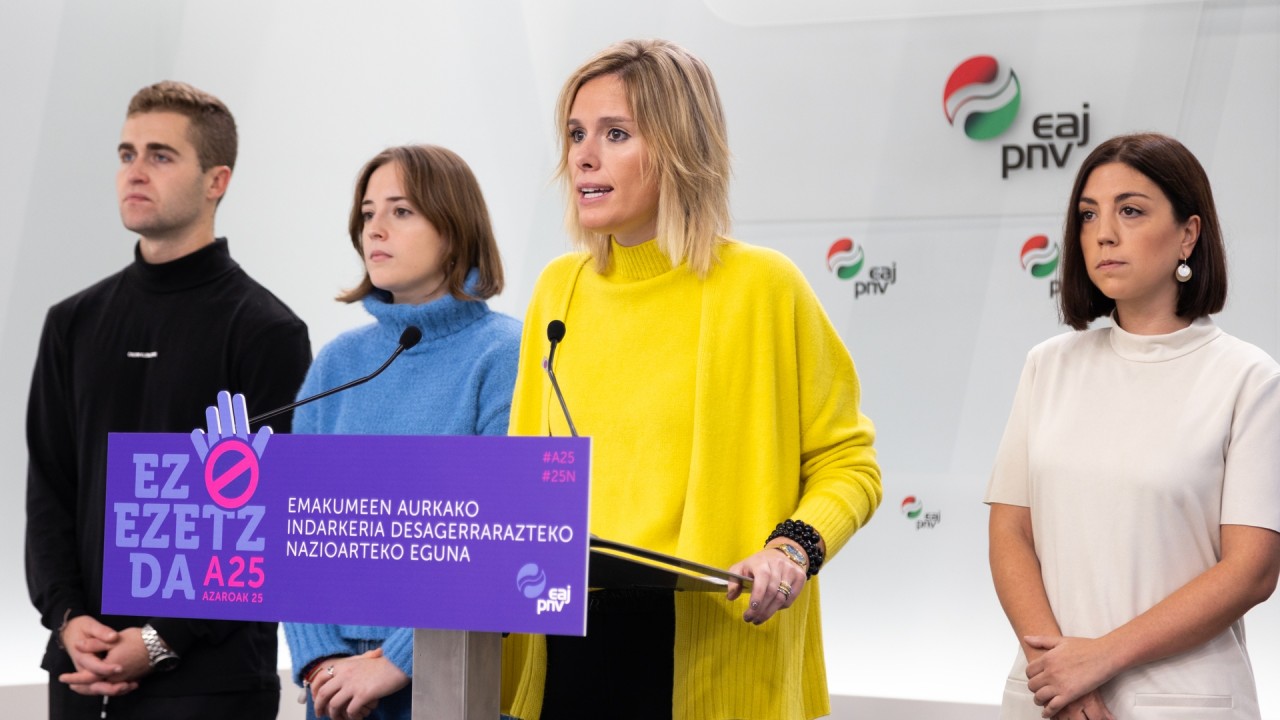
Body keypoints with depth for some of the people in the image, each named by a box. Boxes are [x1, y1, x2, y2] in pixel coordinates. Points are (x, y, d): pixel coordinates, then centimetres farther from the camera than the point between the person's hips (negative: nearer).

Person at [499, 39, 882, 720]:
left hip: (709, 658, -4)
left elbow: (846, 462, -1)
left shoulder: (758, 286, -6)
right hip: (562, 646, 4)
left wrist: (796, 546, -18)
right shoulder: (559, 288, 9)